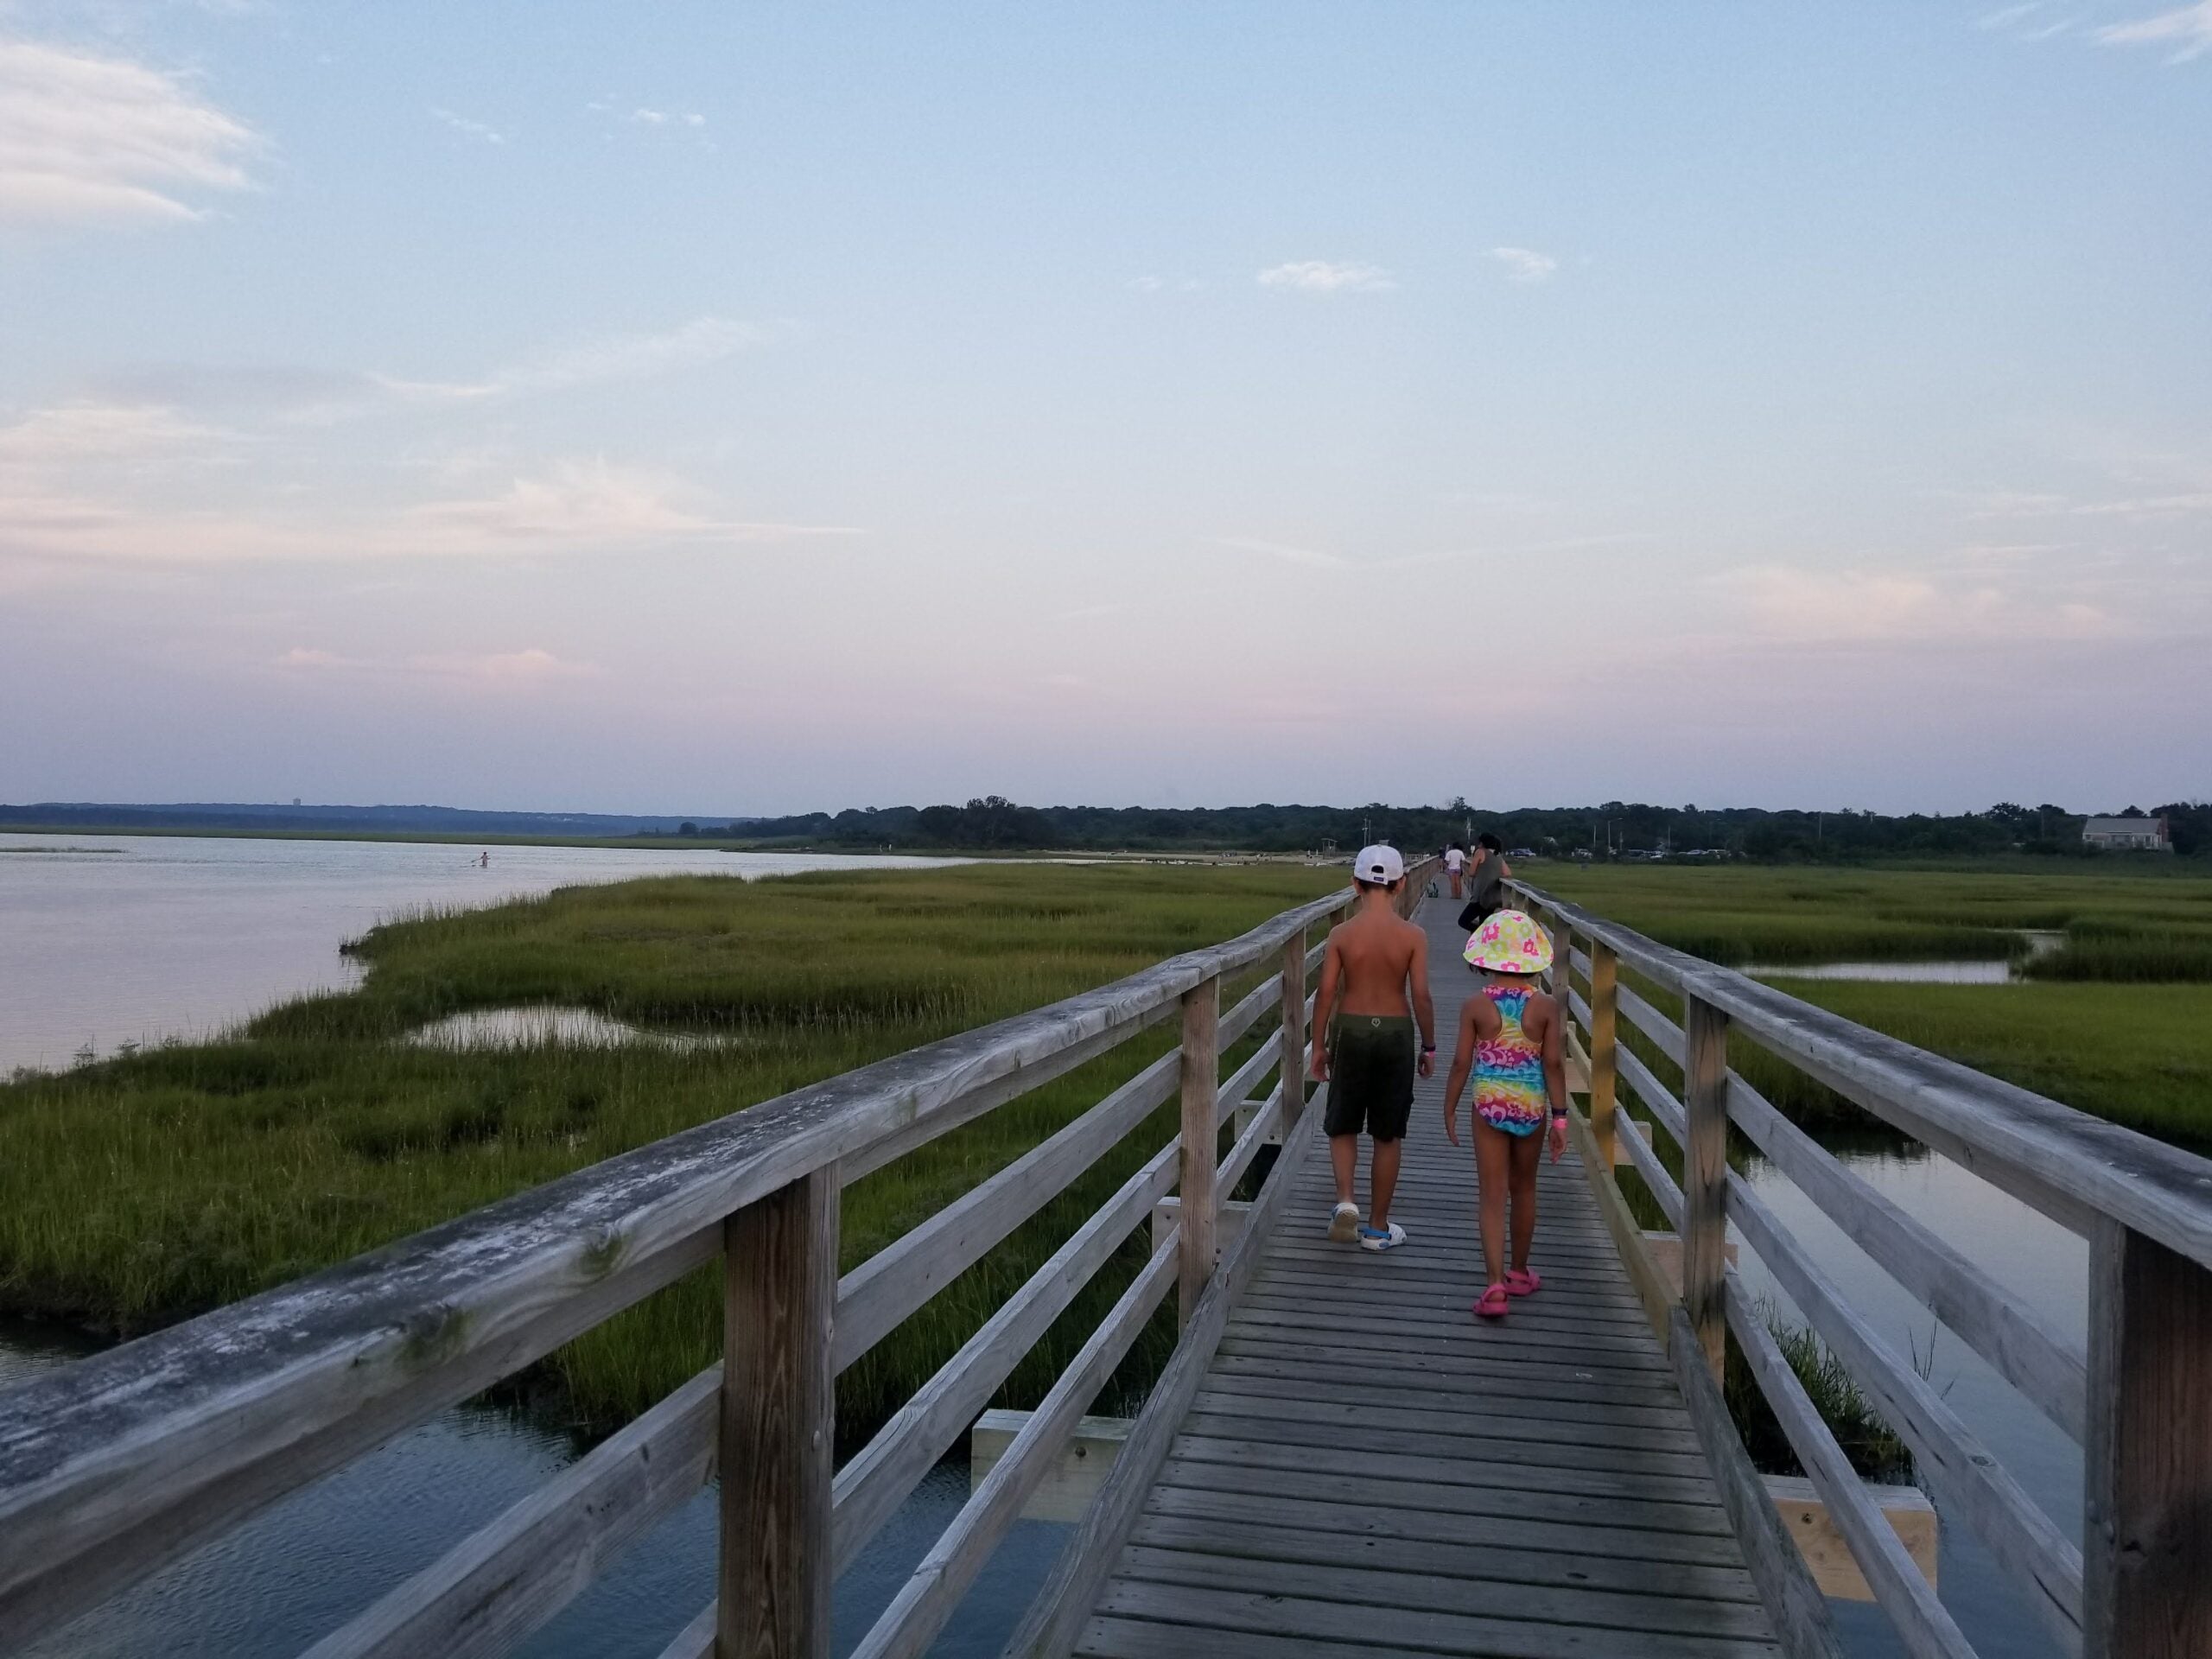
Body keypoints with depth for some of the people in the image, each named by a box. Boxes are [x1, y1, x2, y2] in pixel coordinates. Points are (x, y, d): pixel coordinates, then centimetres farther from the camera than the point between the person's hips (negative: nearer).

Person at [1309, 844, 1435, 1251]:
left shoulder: (1341, 933, -8)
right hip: (1395, 1034, 0)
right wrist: (1429, 1046, 5)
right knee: (1387, 1135, 11)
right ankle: (1378, 1227, 19)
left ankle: (1345, 1201, -4)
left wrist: (1319, 1046, 4)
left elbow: (1326, 993, -6)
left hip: (1351, 1032, 0)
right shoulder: (1413, 936, -8)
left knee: (1343, 1126, 17)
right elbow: (1421, 996, -8)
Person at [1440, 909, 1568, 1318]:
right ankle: (1519, 1273, 34)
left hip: (1490, 1105, -2)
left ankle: (1496, 1285, -8)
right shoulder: (1546, 1006, -7)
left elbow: (1461, 1063, -6)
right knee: (1524, 1189, 19)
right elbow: (1554, 1064, -6)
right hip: (1532, 1106, 2)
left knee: (1493, 1196, 3)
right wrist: (1560, 1117, 1)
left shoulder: (1476, 1007, -9)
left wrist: (1449, 1111, 6)